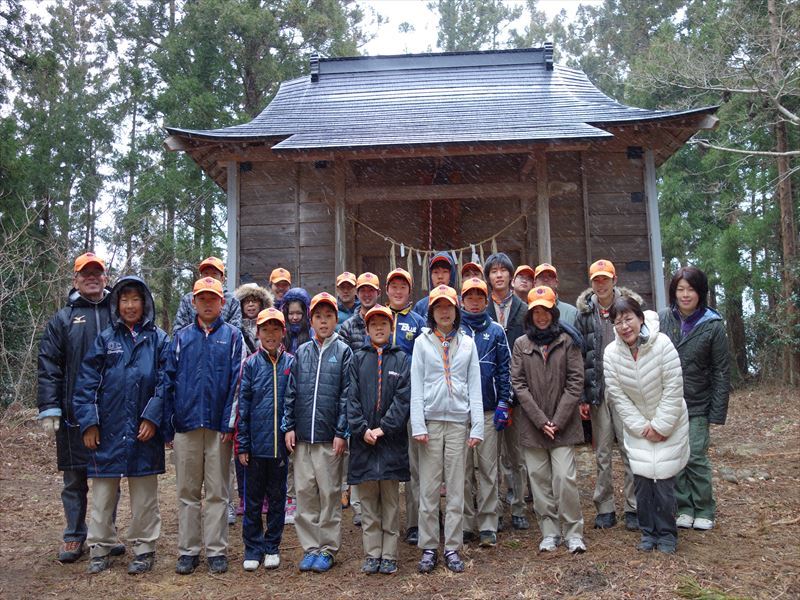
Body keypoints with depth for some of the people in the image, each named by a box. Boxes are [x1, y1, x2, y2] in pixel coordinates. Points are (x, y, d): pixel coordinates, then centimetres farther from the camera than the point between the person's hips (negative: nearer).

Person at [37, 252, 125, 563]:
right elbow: (49, 368, 0)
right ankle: (74, 536, 23)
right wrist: (48, 409, -8)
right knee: (74, 478, 9)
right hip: (74, 415, 0)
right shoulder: (63, 320, 5)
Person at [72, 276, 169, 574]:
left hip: (144, 429, -1)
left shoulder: (158, 339, 3)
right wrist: (88, 422, -6)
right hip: (107, 429, 1)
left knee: (144, 494, 9)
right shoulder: (105, 338, 5)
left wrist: (153, 418, -11)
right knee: (103, 493, 9)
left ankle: (144, 549, 21)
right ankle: (100, 549, 23)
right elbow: (86, 382, 2)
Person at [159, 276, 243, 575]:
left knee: (217, 492, 5)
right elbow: (168, 381, 7)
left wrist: (230, 423, -9)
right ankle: (188, 550, 19)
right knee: (187, 491, 9)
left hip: (218, 425, -2)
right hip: (186, 424, 2)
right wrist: (168, 425, 1)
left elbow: (237, 382, -2)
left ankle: (216, 550, 15)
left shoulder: (232, 335, 4)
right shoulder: (181, 337, 10)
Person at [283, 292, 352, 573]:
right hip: (302, 436, 3)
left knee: (329, 493, 3)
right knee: (304, 492, 7)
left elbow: (346, 395, -4)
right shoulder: (302, 352, 10)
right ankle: (310, 547, 19)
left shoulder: (343, 352, 1)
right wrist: (289, 426, 3)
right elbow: (291, 391, 11)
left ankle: (327, 548, 16)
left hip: (329, 437, -3)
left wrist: (342, 432, -9)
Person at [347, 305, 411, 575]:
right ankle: (372, 554, 15)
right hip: (362, 439, 1)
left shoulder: (402, 359, 6)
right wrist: (362, 429, -10)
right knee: (368, 501, 6)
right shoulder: (357, 359, 9)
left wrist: (383, 428, -13)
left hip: (392, 439, -1)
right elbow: (351, 398, 2)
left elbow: (403, 398, -4)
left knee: (391, 500, 5)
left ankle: (389, 555, 13)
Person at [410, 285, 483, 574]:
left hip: (458, 421, 1)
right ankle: (429, 548, 12)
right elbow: (416, 385, 1)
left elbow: (474, 386, 6)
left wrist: (477, 427, -1)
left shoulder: (467, 343, 9)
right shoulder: (422, 342, 5)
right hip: (431, 420, -1)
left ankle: (452, 548, 14)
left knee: (456, 488, 4)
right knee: (428, 488, 2)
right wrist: (418, 425, -8)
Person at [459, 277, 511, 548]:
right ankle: (466, 523, 14)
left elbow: (504, 368, 6)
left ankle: (488, 525, 7)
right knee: (463, 468, 5)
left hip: (488, 409, 0)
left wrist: (503, 403, -1)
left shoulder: (496, 331, 7)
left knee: (488, 467, 1)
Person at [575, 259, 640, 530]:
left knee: (630, 449, 0)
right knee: (602, 454, 9)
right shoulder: (584, 313, 5)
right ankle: (605, 509, 18)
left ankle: (633, 508, 12)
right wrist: (582, 396, 0)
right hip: (597, 392, 2)